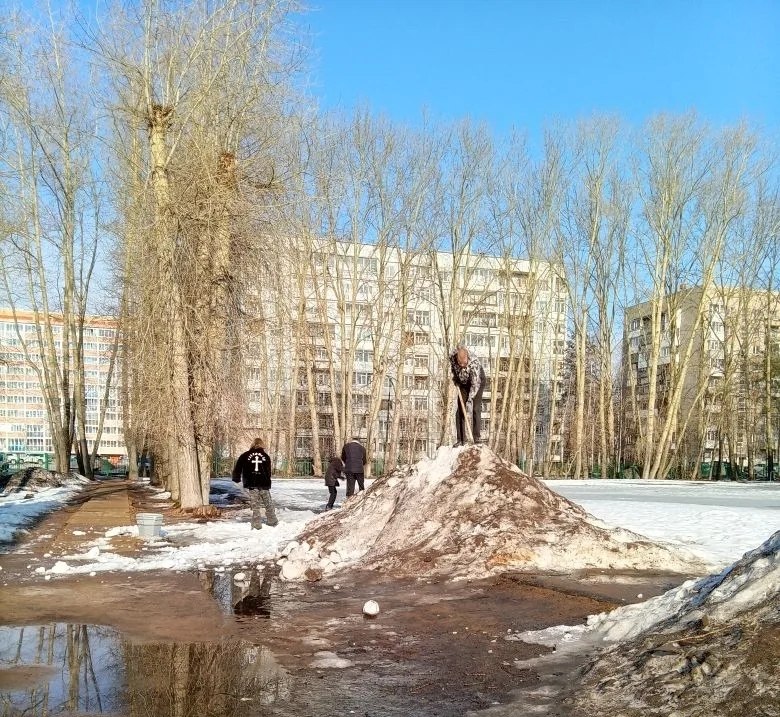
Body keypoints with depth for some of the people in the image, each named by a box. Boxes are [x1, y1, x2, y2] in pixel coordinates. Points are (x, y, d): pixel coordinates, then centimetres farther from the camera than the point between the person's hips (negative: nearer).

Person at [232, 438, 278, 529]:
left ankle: (257, 524, 2)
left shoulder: (245, 455, 0)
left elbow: (237, 468, 2)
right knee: (268, 504, 16)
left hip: (250, 485, -1)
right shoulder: (266, 456, 5)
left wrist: (236, 479, 19)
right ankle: (272, 521, 24)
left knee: (255, 505, 5)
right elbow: (269, 472, 9)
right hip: (264, 485, 1)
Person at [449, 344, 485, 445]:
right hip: (463, 383, 5)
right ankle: (461, 439, -1)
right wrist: (455, 376, -3)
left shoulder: (474, 363, -39)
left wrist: (470, 400, -42)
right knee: (459, 409, -3)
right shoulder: (452, 357, -26)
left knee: (476, 409, -15)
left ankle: (476, 438, -11)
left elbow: (475, 384, -38)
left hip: (478, 381, -4)